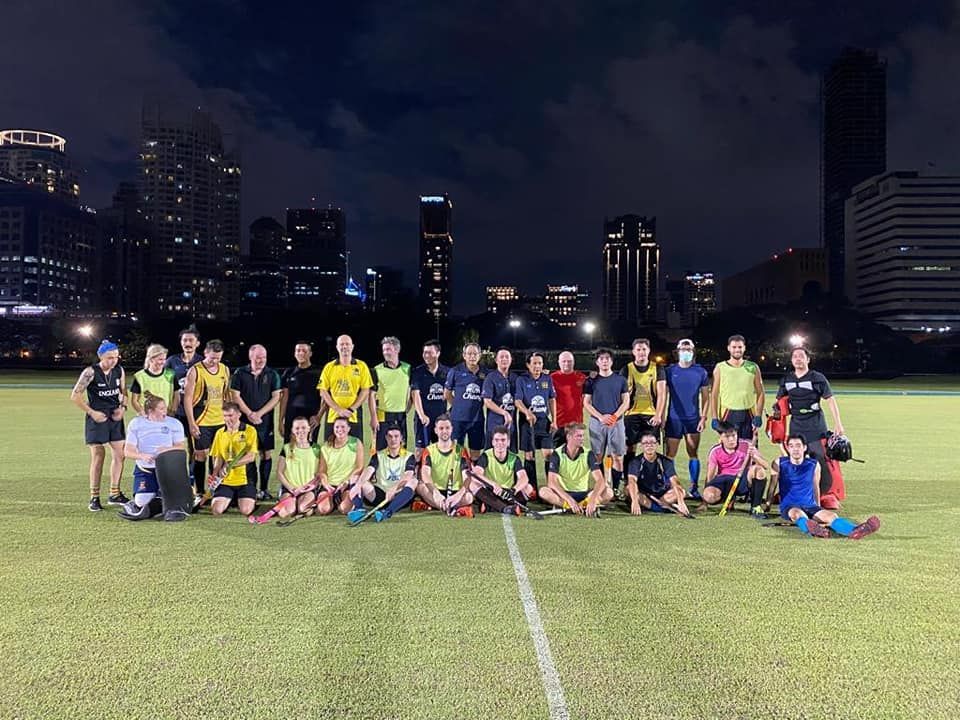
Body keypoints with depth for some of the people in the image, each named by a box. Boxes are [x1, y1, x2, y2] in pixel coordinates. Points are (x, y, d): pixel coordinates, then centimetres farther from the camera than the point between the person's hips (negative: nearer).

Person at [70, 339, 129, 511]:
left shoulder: (119, 371, 2)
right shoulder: (91, 372, -13)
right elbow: (75, 396, -10)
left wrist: (122, 407, -2)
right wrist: (92, 412, -13)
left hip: (115, 416, 5)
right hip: (97, 418, -5)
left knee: (119, 454, 5)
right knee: (98, 456, -3)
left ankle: (114, 494, 18)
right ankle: (94, 497, 8)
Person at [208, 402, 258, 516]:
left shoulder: (249, 430, -2)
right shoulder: (219, 433, 11)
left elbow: (251, 457, -9)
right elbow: (217, 457, 10)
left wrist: (230, 464, -18)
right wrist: (215, 475, -8)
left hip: (244, 478, -3)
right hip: (225, 480, 3)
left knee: (245, 510, -16)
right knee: (216, 510, -12)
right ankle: (230, 500, 22)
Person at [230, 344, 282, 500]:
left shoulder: (272, 375, 5)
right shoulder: (240, 373, 5)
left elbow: (276, 398, 0)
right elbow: (235, 396, 1)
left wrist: (259, 413, -9)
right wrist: (249, 414, -8)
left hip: (266, 420, 0)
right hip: (245, 419, 0)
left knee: (266, 454, 1)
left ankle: (264, 489, 8)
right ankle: (251, 488, 7)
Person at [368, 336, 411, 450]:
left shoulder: (407, 369, 6)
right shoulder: (377, 370, -2)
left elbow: (411, 391, 15)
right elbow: (372, 395, -3)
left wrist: (407, 409, 8)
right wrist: (373, 417, -9)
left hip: (401, 416, 3)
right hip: (383, 416, -3)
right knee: (380, 449, -1)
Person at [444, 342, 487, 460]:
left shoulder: (485, 373, 4)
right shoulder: (455, 371, -3)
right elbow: (447, 394, 5)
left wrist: (477, 406, 5)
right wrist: (458, 406, 6)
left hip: (477, 418, 3)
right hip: (458, 418, -3)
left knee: (476, 452, 11)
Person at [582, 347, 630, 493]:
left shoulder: (620, 380, 9)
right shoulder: (591, 381, 7)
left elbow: (626, 402, 7)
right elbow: (586, 403, 4)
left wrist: (615, 416, -9)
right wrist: (601, 417, -10)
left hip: (617, 422, 0)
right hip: (597, 422, 0)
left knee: (617, 457, -2)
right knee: (597, 457, -1)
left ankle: (616, 488, 5)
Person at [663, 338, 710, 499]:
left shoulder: (701, 372, 4)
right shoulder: (669, 371, 2)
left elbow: (705, 397, 7)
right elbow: (663, 396, 5)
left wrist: (703, 417, -1)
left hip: (693, 419, 1)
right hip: (673, 419, 0)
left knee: (693, 454, 4)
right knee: (670, 455, 1)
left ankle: (694, 488, 12)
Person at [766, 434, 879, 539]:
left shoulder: (814, 465, 6)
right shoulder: (779, 464, 0)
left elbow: (816, 487, 19)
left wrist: (818, 507, 27)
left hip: (810, 506, 3)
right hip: (788, 507, -3)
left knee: (831, 515, -28)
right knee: (797, 513, -38)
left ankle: (854, 530, -56)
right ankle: (812, 529, -70)